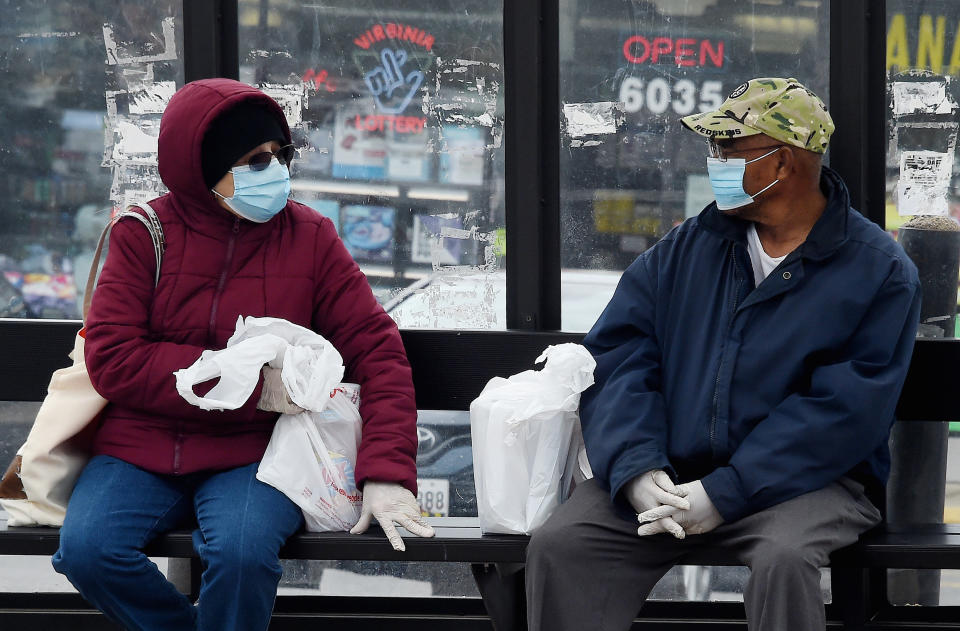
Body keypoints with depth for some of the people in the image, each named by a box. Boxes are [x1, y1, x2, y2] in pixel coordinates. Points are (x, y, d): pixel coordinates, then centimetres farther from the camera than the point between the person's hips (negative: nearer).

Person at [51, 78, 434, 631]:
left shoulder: (308, 236, 1)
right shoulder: (144, 235, -1)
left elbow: (377, 350, 0)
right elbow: (114, 360, -10)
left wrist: (386, 473, -14)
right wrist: (250, 384, -17)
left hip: (252, 454, -1)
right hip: (142, 447, 1)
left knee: (242, 551, -32)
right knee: (87, 548, -26)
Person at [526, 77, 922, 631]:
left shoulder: (880, 272, -3)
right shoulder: (685, 248, 11)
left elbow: (844, 410, -12)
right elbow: (618, 356, 3)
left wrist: (724, 495, -19)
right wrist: (637, 470, -17)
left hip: (807, 481, -4)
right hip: (668, 475, 4)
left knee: (784, 559, -37)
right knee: (558, 545, -20)